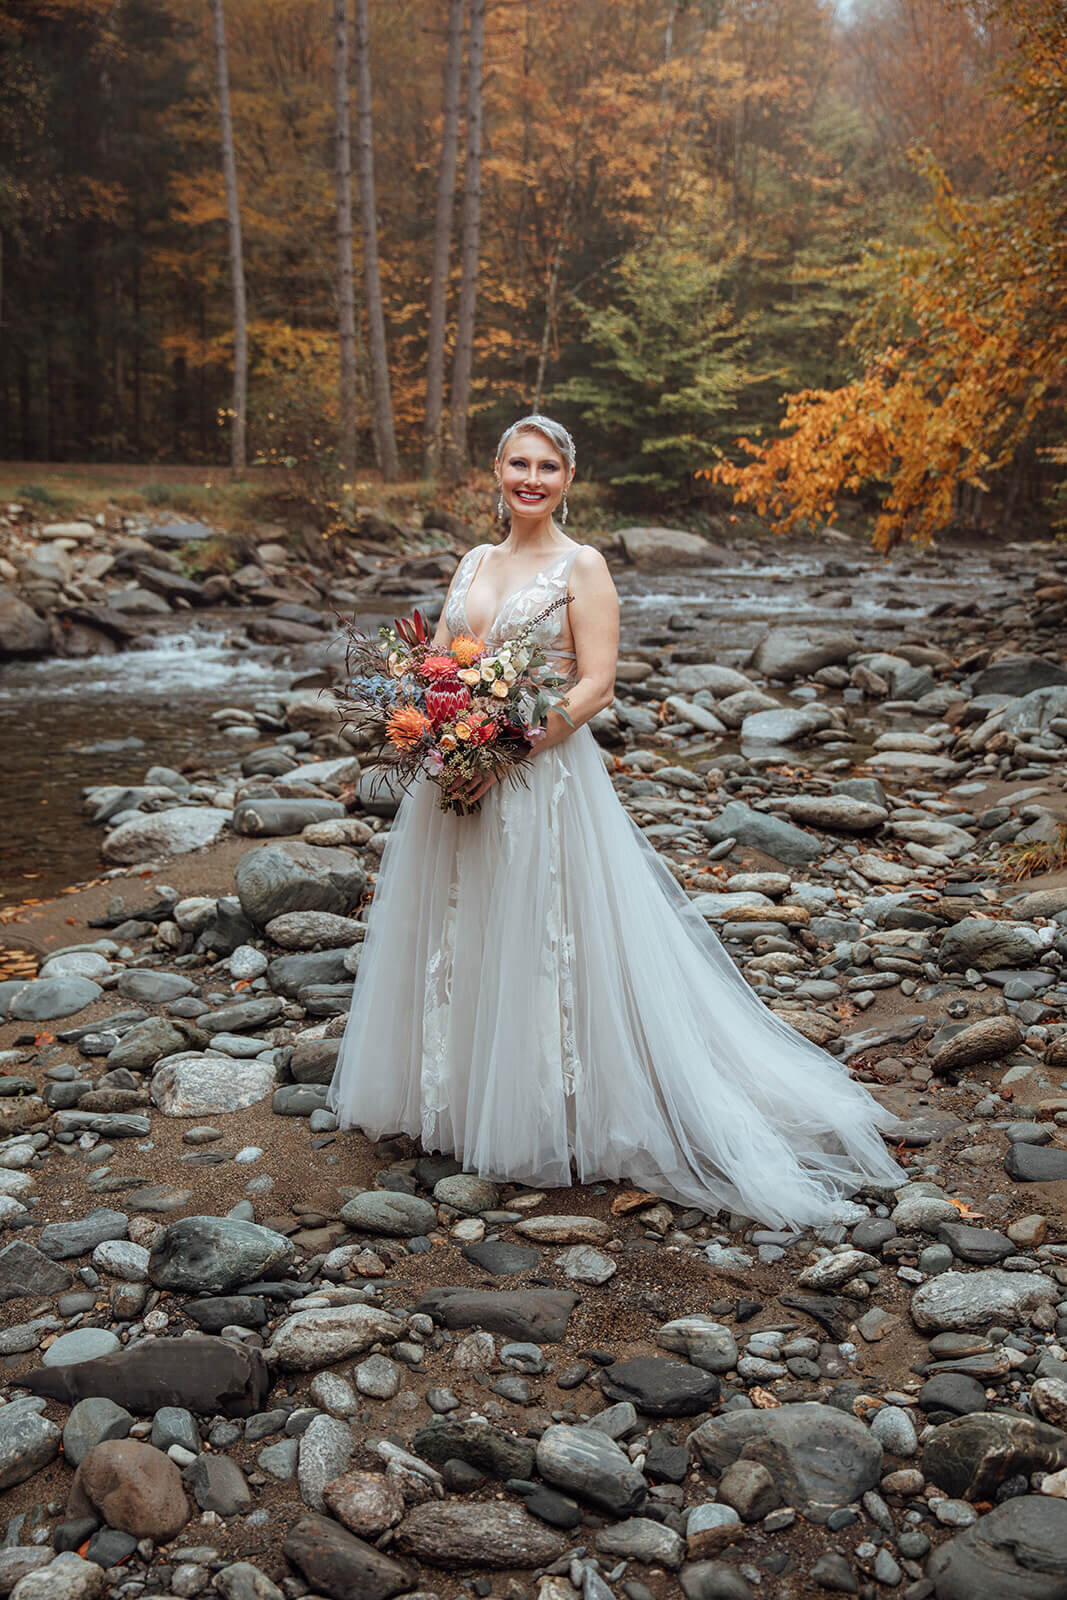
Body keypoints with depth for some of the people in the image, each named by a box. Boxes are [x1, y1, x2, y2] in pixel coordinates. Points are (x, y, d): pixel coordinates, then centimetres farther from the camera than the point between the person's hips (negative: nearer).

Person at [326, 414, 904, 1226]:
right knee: (456, 939, 13)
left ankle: (550, 1117, 13)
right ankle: (456, 1099, 29)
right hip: (457, 774, 6)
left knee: (538, 942, -1)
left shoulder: (582, 567, -4)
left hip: (543, 778, -6)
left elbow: (596, 685, -12)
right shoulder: (473, 563, 14)